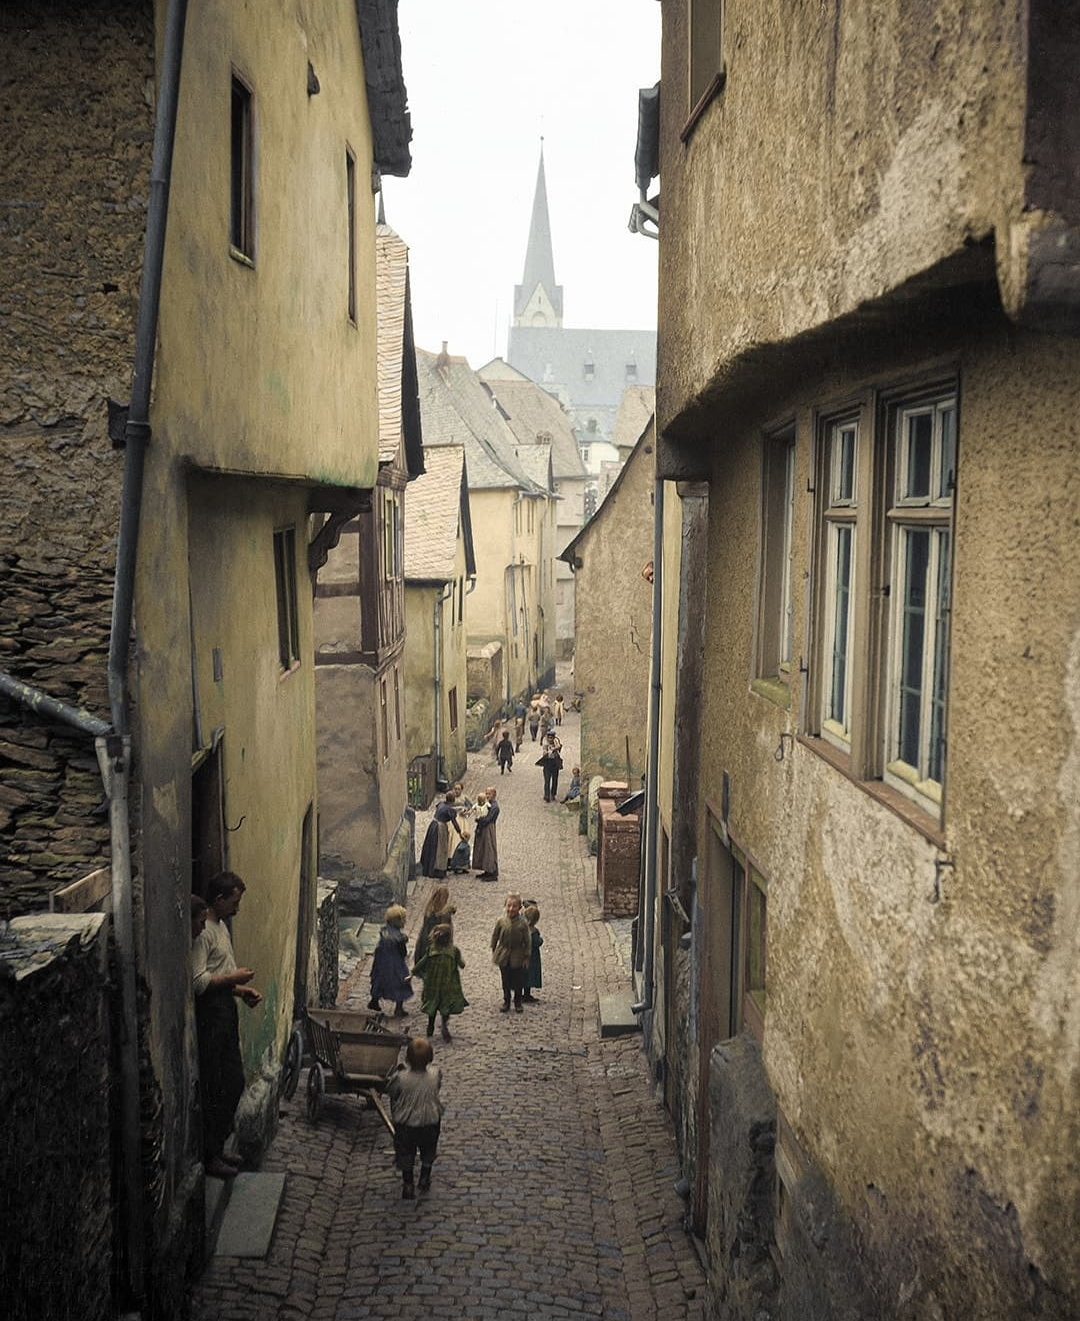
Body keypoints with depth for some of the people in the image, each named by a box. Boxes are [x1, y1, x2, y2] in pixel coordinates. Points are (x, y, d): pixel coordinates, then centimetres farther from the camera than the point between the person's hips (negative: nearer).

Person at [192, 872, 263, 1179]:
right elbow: (197, 981, -24)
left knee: (234, 1084, 15)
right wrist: (234, 978, -15)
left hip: (226, 1008, 10)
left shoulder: (221, 926, 14)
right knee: (215, 1089, -3)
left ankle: (217, 1148, 26)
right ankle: (209, 1156, 7)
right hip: (209, 1013, -10)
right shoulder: (202, 931, -18)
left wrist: (242, 990, 9)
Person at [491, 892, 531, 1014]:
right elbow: (495, 936, 3)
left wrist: (527, 957, -6)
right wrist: (494, 952, 6)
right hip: (504, 957, 1)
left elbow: (528, 941, -7)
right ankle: (506, 1002, 28)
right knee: (506, 982, 13)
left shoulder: (523, 923, -14)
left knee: (518, 982, 9)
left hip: (518, 958, -1)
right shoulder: (501, 921, -9)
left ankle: (518, 1003, 26)